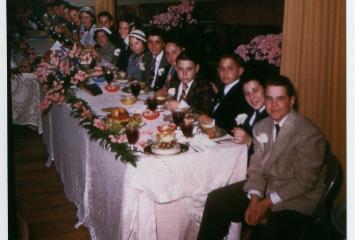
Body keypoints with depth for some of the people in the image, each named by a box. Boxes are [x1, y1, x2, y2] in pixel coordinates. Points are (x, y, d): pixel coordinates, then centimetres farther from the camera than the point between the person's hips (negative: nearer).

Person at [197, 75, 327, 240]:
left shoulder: (309, 134, -14)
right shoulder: (261, 128, 7)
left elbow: (304, 181, -16)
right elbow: (256, 168, 5)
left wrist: (268, 203, -18)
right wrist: (254, 199, -12)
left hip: (297, 197, -6)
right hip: (264, 188, 6)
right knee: (215, 200, -5)